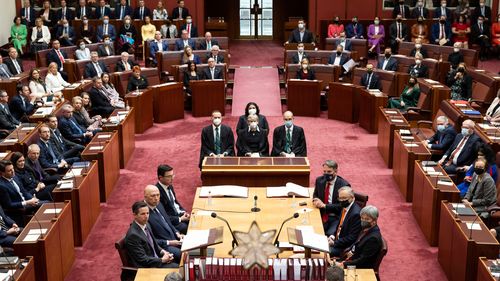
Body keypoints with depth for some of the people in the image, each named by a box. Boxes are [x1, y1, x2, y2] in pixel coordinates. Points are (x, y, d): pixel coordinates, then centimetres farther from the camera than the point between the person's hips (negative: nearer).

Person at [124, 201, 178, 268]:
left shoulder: (146, 225, 4)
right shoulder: (133, 235, -22)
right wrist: (162, 260, -16)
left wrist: (162, 252, 0)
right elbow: (142, 259, -20)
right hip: (146, 267, -9)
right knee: (176, 267, -18)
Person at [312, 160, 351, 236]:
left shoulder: (344, 185, -10)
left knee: (329, 234, -28)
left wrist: (324, 205, -19)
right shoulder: (319, 180, 6)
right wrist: (316, 200, -4)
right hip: (321, 215, 4)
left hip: (336, 218, -4)